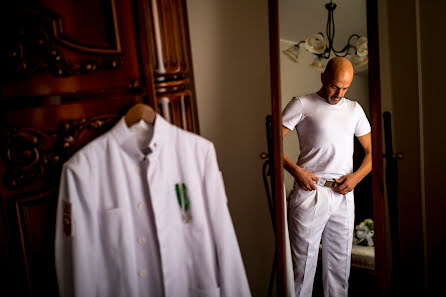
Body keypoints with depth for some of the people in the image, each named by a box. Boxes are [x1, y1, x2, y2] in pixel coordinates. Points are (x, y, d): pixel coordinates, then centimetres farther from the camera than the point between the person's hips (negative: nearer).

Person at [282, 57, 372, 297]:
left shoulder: (354, 109, 16)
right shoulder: (302, 104, 1)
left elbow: (372, 151, 17)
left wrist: (357, 176, 0)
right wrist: (296, 170, -14)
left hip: (343, 194, 5)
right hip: (310, 192, -4)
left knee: (340, 262, 12)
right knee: (303, 261, -1)